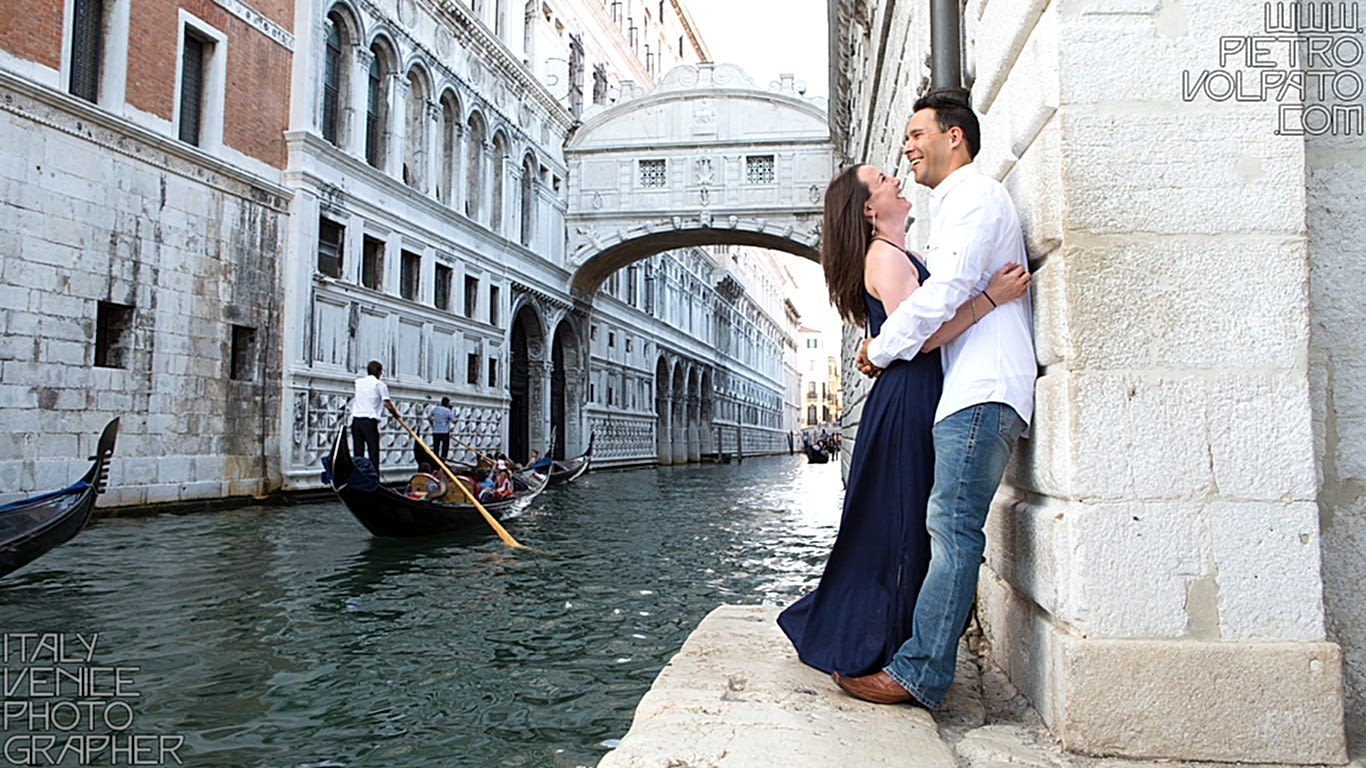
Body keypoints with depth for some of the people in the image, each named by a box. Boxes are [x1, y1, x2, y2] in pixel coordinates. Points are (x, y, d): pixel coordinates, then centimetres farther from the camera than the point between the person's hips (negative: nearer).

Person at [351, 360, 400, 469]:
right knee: (373, 453, -2)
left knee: (357, 453, 6)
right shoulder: (379, 384, 0)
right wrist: (396, 414, 13)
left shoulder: (358, 382, 14)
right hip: (370, 422, -5)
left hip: (356, 420, 5)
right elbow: (388, 406, -4)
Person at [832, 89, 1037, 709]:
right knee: (948, 527, 7)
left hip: (983, 391, -10)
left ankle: (918, 674, -11)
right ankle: (920, 659, 12)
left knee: (952, 527, -12)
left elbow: (945, 294, -15)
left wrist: (881, 349, -5)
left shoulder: (975, 196, -3)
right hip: (968, 388, 10)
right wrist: (890, 345, 14)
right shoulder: (954, 205, 29)